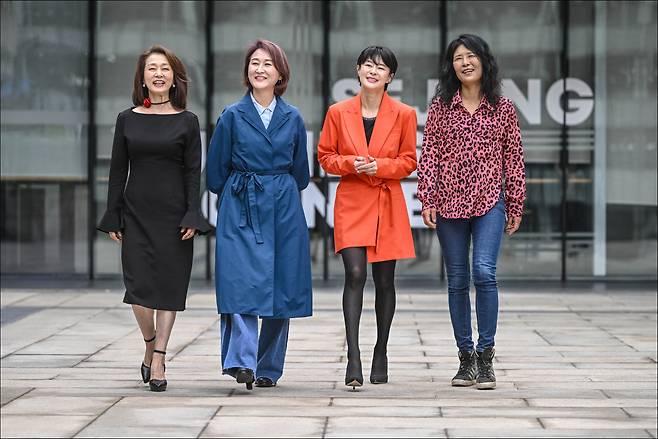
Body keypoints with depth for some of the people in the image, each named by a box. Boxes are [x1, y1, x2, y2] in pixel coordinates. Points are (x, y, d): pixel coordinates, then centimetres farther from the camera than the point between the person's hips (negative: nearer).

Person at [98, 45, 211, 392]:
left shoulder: (187, 122, 3)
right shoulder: (127, 119, 6)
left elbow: (193, 172, 0)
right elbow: (117, 171, 7)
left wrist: (192, 217, -9)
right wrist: (113, 218, 3)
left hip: (173, 214, -1)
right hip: (136, 213, 1)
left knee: (168, 286, 0)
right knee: (139, 286, -6)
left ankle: (158, 362, 6)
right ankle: (150, 346, 19)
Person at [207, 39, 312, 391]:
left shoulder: (293, 119, 7)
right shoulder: (232, 117, 2)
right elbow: (216, 175, 8)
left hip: (283, 213, 2)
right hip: (240, 213, -2)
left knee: (281, 287, 3)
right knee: (241, 283, -17)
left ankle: (268, 368, 13)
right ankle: (242, 360, -25)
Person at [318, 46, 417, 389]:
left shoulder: (404, 115, 1)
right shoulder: (338, 113, 3)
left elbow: (408, 162, 4)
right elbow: (325, 156, 8)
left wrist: (379, 166, -14)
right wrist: (351, 164, -11)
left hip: (388, 206, 1)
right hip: (351, 203, -1)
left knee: (384, 280, 7)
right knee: (355, 274, -15)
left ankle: (380, 353, 21)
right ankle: (353, 356, -18)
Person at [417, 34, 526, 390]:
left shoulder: (503, 108, 5)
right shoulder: (441, 106, 5)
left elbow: (513, 158, 7)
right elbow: (429, 155, 3)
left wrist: (516, 206, 6)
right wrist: (427, 200, -5)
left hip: (490, 202, -1)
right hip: (450, 202, 2)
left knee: (484, 272, -17)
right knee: (457, 281, 6)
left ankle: (485, 357, -8)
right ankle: (466, 358, 15)